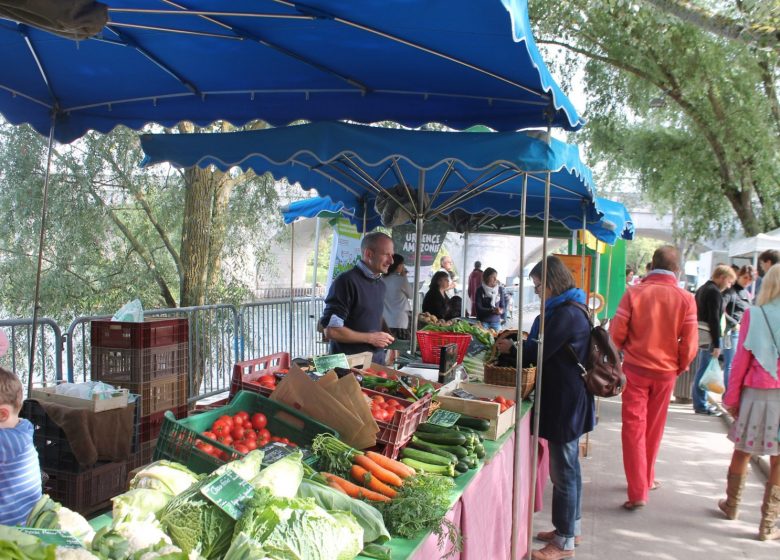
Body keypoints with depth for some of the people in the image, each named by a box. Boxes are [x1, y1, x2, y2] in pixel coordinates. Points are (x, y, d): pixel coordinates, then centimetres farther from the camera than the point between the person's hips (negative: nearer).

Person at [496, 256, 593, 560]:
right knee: (569, 466, 20)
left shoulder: (566, 314, -20)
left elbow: (538, 353, -18)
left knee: (563, 471, -1)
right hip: (569, 400, 11)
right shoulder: (569, 310, 12)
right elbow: (549, 348, 19)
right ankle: (571, 527, 35)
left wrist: (511, 348, -2)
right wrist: (523, 341, 10)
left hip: (565, 403, -11)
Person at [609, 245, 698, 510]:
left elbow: (617, 333, -8)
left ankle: (638, 491, 1)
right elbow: (689, 343, -6)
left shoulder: (634, 293, -11)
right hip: (666, 371, 2)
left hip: (635, 369, -2)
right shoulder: (685, 298, -8)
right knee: (654, 428, 18)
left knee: (633, 428, 4)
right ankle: (646, 479, 34)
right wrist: (680, 367, 11)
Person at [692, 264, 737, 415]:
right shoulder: (715, 292, -14)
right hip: (708, 336, -10)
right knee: (705, 369, -4)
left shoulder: (702, 289, 15)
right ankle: (701, 405, 0)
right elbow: (714, 319, -19)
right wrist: (717, 344, -18)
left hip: (699, 333, 10)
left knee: (702, 369, 16)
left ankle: (699, 401, 25)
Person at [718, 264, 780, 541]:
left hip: (757, 393, 0)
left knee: (743, 451, 16)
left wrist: (731, 397, 3)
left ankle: (732, 505, 32)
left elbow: (741, 359, -4)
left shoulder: (754, 315, -3)